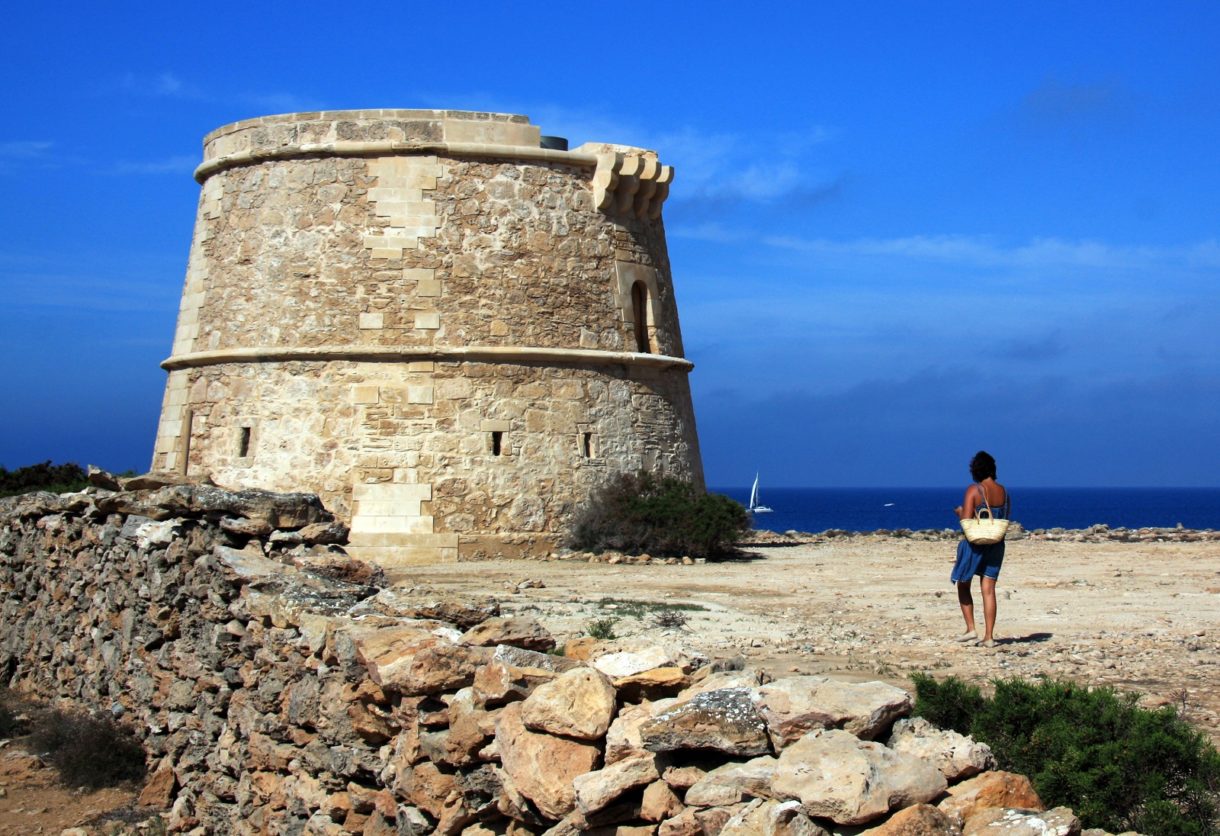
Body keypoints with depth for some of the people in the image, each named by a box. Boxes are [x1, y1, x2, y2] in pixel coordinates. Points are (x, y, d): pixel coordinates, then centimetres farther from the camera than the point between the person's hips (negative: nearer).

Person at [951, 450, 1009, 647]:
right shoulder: (1003, 491, 4)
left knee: (963, 586, 13)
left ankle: (970, 628, 4)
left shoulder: (974, 490, -14)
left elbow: (966, 520, -18)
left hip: (974, 544, -5)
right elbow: (1005, 518, 10)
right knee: (988, 590, 6)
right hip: (996, 545, 5)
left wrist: (959, 511, 3)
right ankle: (989, 636, 2)